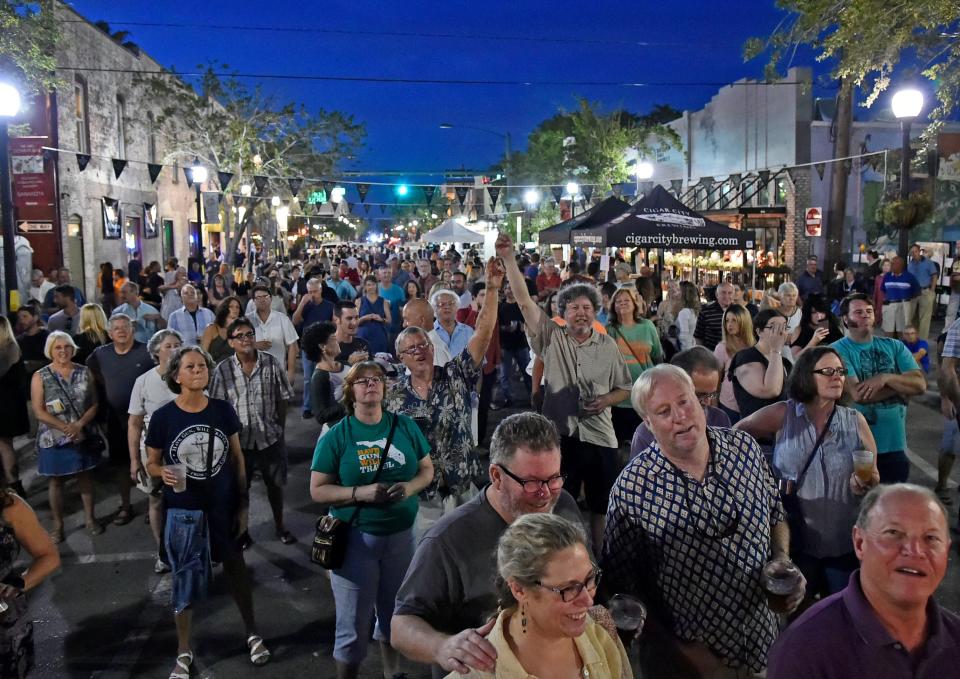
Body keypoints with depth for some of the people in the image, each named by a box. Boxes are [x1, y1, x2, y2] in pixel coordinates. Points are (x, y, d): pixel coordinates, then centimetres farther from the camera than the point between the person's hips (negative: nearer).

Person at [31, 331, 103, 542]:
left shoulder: (84, 372, 0)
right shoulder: (40, 377, -6)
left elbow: (94, 404, -1)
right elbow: (39, 412, -10)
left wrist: (79, 425, -16)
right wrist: (66, 428, -18)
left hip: (83, 436, 2)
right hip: (54, 439, -2)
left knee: (85, 477, 12)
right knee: (55, 481, 7)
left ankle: (90, 518, 26)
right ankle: (57, 525, 20)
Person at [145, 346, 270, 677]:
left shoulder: (223, 410, -6)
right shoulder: (162, 417, -11)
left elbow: (237, 458, 2)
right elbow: (152, 463, 0)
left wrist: (243, 504, 2)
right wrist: (162, 472, -24)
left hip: (224, 507, 2)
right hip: (184, 511, -1)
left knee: (236, 569, 15)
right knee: (185, 579, 9)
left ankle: (253, 634, 34)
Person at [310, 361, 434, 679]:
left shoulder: (405, 426, 0)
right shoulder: (335, 436, -8)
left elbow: (427, 469, 7)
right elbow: (318, 490, -8)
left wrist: (411, 486, -14)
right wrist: (360, 492, -22)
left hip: (401, 534, 3)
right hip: (355, 537, -3)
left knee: (395, 615, 21)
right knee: (353, 626, 6)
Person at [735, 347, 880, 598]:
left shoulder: (855, 421, -1)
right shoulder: (782, 415, -8)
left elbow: (874, 476, 6)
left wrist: (867, 482, -16)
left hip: (844, 542, 2)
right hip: (796, 541, -2)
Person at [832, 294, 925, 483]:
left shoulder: (894, 346, 7)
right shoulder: (838, 351, -11)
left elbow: (920, 384, -2)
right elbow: (857, 394, -22)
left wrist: (886, 378, -19)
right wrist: (902, 385, -8)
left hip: (895, 444, 5)